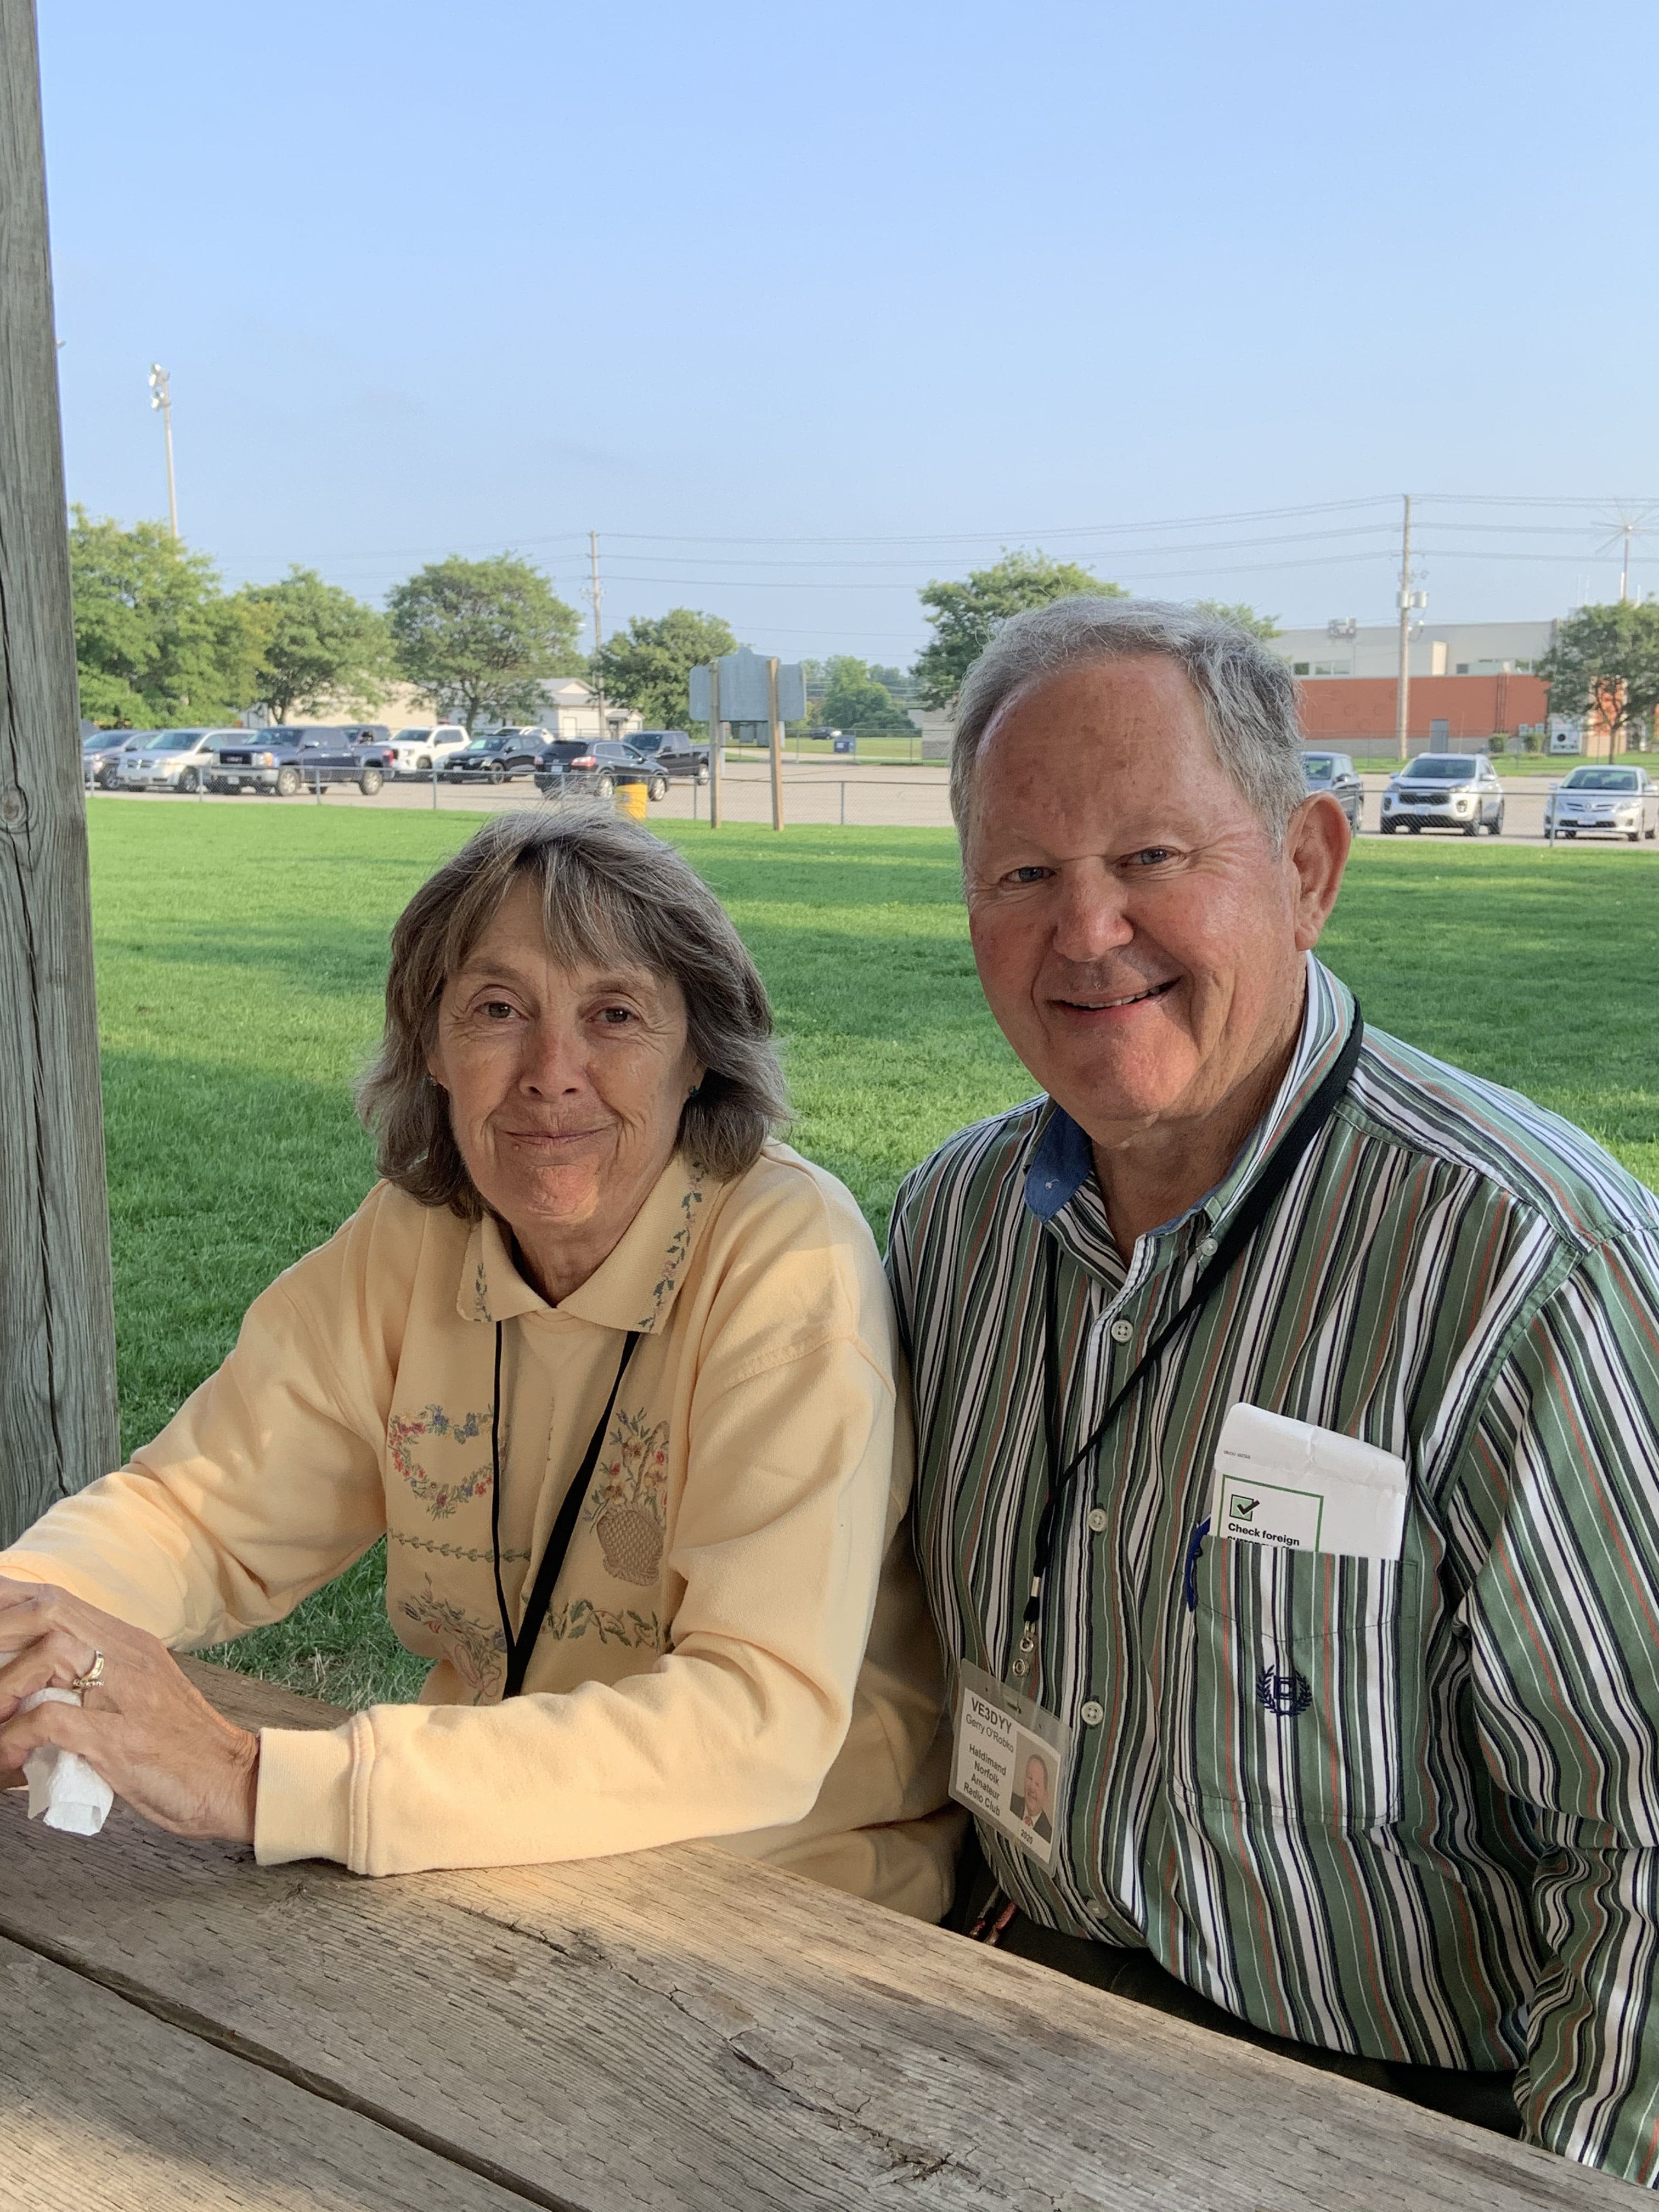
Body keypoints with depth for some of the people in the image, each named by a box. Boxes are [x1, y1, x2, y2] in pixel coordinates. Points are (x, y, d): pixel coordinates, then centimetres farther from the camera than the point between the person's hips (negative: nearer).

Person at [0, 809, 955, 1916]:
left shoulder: (791, 1254, -20)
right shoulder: (415, 1234, -3)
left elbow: (761, 1722, -28)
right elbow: (199, 1508, 3)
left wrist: (259, 1783, -34)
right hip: (494, 1854, 5)